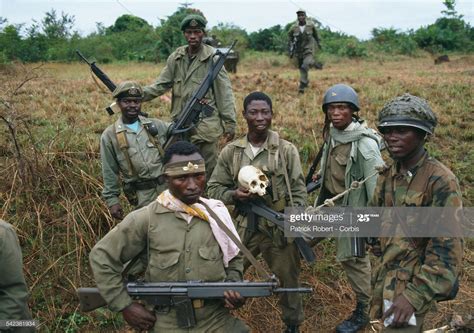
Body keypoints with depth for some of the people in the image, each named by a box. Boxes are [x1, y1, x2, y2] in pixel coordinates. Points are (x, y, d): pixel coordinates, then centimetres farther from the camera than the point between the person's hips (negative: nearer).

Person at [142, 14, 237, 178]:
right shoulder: (176, 57, 7)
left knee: (208, 170, 3)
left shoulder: (212, 57, -6)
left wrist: (229, 123, -7)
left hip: (206, 124, -4)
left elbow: (224, 92, -6)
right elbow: (161, 85, 8)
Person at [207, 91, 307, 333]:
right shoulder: (230, 152, -1)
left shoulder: (286, 150, -5)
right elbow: (214, 188, 4)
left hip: (281, 229, -1)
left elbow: (298, 191, -3)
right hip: (244, 227, 2)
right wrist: (234, 195, -16)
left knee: (287, 281, 14)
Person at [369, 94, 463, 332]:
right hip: (386, 274, 7)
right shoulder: (388, 175, 3)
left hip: (417, 282, -7)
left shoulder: (440, 181, -20)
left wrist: (415, 295, -26)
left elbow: (447, 249, -22)